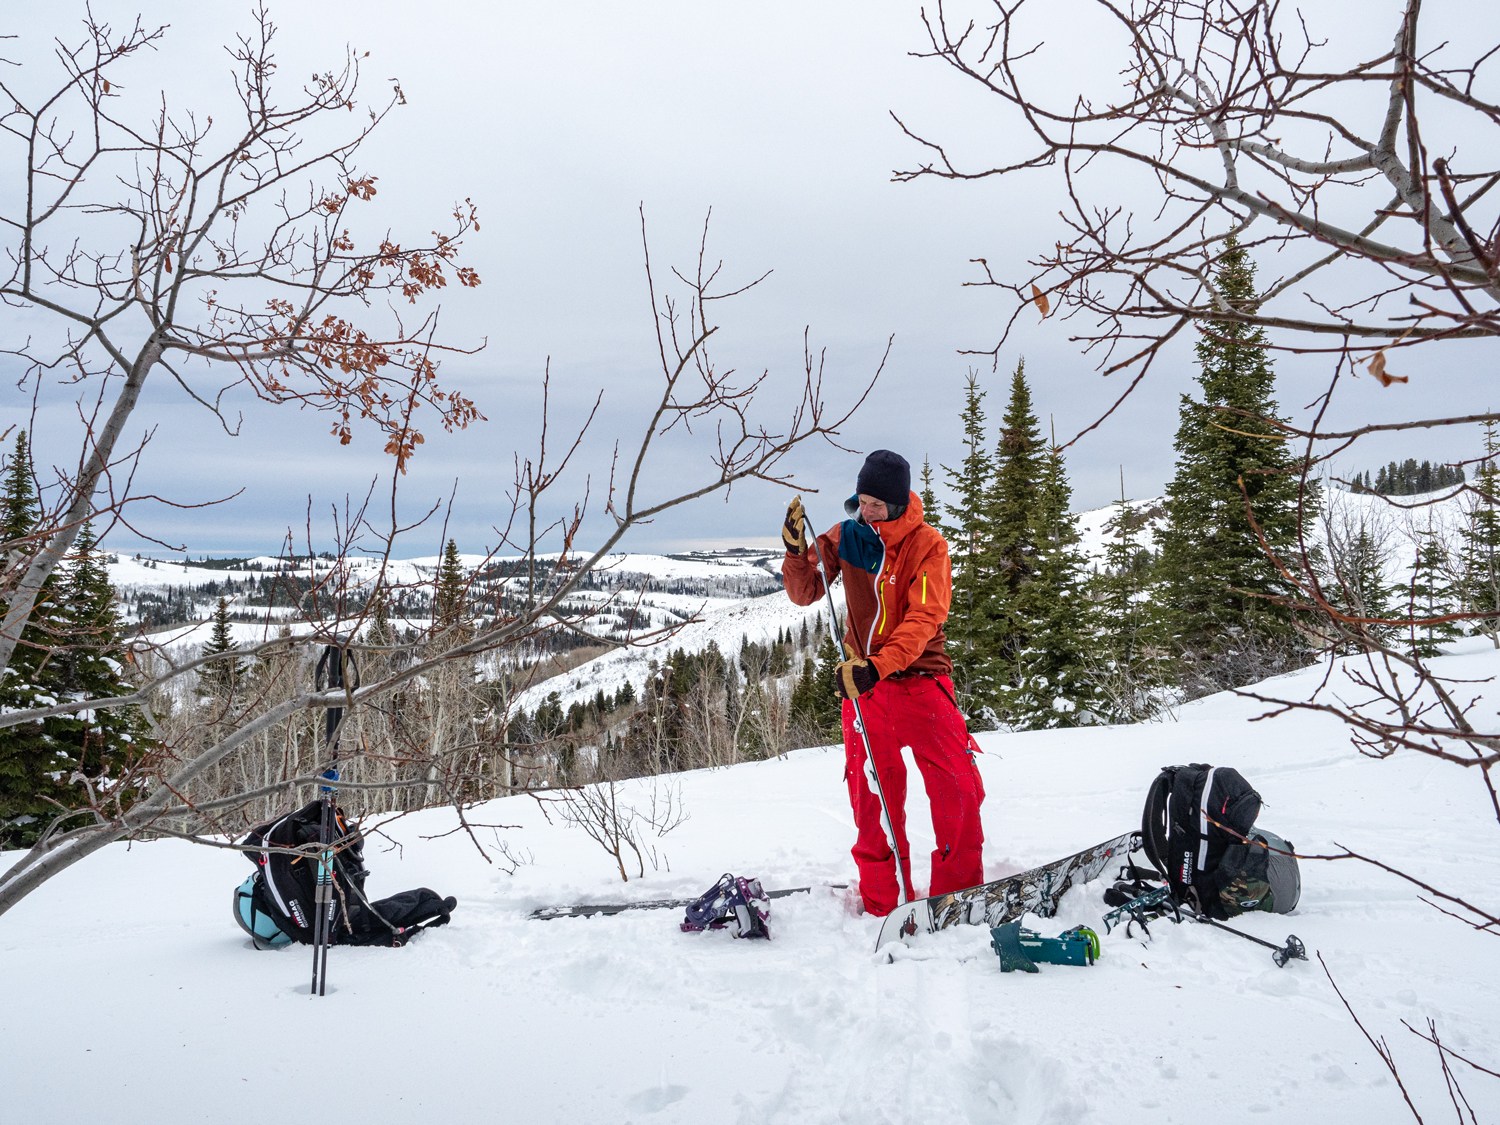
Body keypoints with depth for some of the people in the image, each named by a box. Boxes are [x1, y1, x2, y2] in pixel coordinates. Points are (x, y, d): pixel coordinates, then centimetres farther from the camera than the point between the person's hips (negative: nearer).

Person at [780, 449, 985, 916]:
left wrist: (878, 666, -29)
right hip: (863, 681, 3)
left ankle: (961, 893, 8)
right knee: (871, 798, 7)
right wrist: (796, 550, -19)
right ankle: (883, 904, 19)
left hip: (919, 676, -2)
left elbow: (924, 618, -17)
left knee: (958, 789, -7)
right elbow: (805, 593, 0)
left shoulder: (927, 544, -8)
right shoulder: (845, 537, 1)